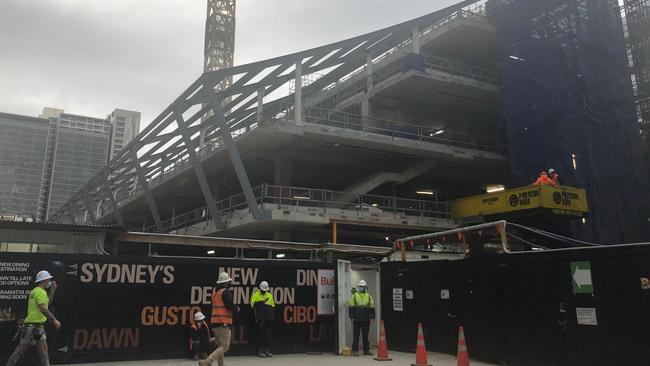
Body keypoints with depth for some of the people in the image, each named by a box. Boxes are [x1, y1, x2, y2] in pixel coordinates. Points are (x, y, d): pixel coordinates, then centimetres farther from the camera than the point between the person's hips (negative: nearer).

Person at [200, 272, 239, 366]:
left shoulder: (214, 291, 14)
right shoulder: (226, 292, -11)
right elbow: (231, 306, -17)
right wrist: (237, 309, 3)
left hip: (215, 322, 9)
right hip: (224, 323, -9)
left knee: (220, 346, 17)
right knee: (225, 347, -7)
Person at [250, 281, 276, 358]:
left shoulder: (269, 295, 15)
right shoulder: (256, 295, 0)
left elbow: (273, 306, 19)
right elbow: (253, 305, -11)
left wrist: (273, 315, 10)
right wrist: (262, 302, -20)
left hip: (268, 318, 5)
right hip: (260, 318, -5)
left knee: (267, 334, 7)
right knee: (261, 334, -3)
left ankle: (266, 350, 14)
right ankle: (260, 350, 4)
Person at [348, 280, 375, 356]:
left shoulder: (369, 296, 8)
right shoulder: (354, 296, 3)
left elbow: (372, 307, 7)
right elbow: (351, 307, 1)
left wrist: (372, 317, 1)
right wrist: (352, 317, -4)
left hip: (366, 320, 2)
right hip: (357, 320, -2)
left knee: (365, 335, 9)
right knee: (356, 335, 2)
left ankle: (366, 350, 16)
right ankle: (355, 350, 7)